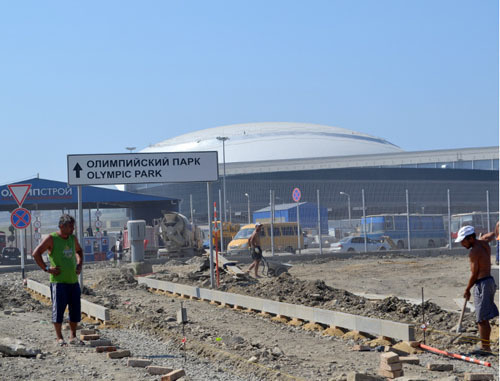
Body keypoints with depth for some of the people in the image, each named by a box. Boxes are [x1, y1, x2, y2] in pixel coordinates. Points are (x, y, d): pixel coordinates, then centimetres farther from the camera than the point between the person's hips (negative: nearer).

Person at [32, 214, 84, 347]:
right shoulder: (51, 239, -8)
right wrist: (46, 268, -14)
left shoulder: (73, 239, 10)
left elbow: (79, 251, 31)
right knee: (58, 309, -5)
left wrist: (79, 265, 15)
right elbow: (36, 254, -13)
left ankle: (73, 337, 17)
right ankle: (60, 338, 1)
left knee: (75, 309, 7)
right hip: (58, 281, -6)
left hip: (73, 281, 6)